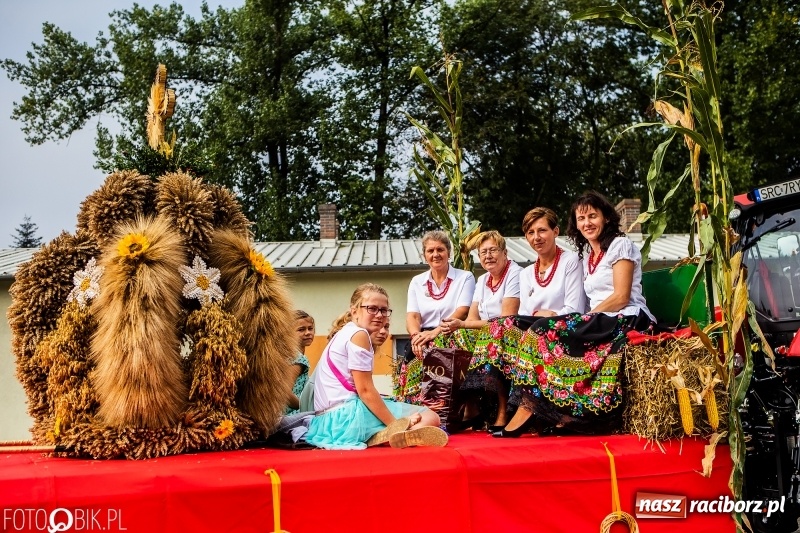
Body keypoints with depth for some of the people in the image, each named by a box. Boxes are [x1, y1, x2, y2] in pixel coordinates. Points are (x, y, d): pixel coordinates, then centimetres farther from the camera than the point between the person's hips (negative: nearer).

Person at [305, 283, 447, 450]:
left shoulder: (344, 333, 22)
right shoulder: (359, 334, -8)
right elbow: (365, 390, -15)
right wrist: (396, 424, -15)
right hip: (347, 414, -9)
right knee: (430, 418, -4)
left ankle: (378, 437, -13)